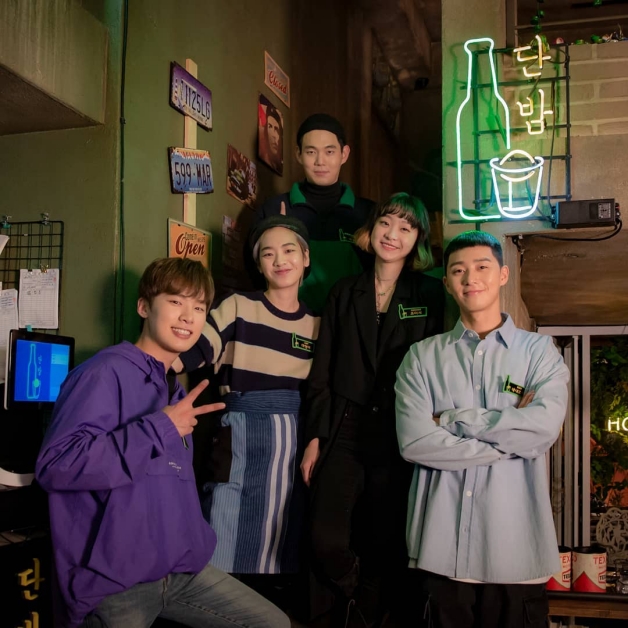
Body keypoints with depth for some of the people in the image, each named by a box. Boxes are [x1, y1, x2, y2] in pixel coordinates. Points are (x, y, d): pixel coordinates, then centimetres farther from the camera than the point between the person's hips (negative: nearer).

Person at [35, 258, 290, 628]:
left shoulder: (175, 390, 14)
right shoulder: (107, 372, -14)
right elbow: (55, 465, -25)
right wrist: (160, 429, -23)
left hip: (181, 571, 8)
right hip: (113, 580, -8)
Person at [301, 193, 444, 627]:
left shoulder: (430, 295, 3)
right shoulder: (346, 293, 10)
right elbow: (322, 372, 8)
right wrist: (315, 437, 2)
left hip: (398, 439, -1)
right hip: (345, 432, 1)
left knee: (383, 547, 5)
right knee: (327, 541, -9)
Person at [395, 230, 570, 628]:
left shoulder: (539, 351, 4)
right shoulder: (422, 357, 5)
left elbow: (544, 428, -13)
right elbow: (413, 442, -9)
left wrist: (452, 419, -9)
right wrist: (511, 437, -10)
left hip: (517, 543, 0)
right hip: (443, 546, 1)